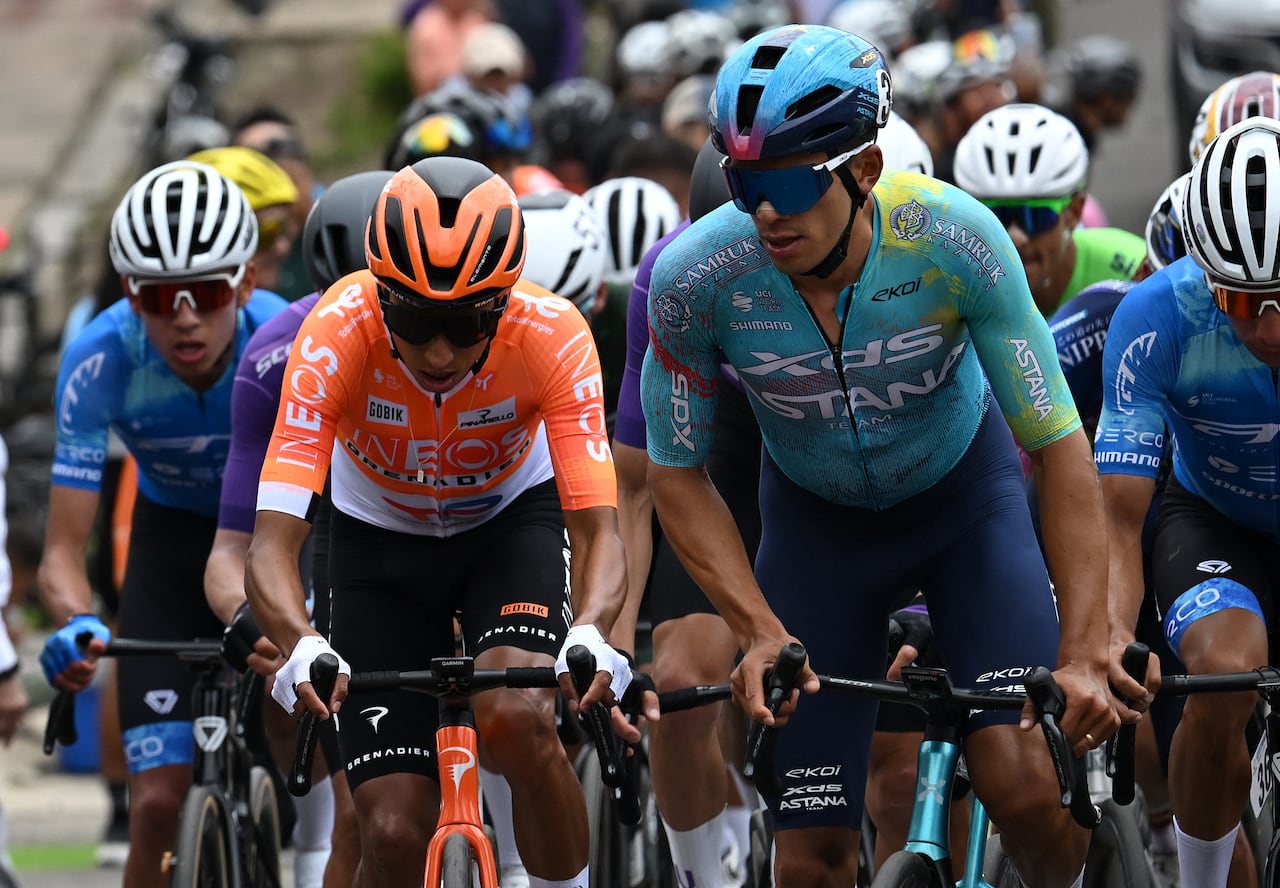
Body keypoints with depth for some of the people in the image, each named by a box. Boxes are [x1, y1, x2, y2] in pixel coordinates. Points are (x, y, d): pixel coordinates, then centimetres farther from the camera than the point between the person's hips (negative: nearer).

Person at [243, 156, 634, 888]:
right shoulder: (339, 333, -33)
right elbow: (272, 545, -37)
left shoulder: (552, 335, -31)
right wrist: (301, 647, -57)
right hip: (381, 537, 0)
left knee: (516, 722, -31)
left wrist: (591, 635, -55)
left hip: (511, 519, 0)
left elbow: (599, 529, -33)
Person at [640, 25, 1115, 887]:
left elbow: (1061, 446, -26)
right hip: (817, 517, 1)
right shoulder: (695, 279, -28)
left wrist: (1084, 655, -33)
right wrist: (761, 632, -25)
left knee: (1024, 786, -22)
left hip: (964, 490, -1)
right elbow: (678, 475, -12)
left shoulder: (954, 240, -32)